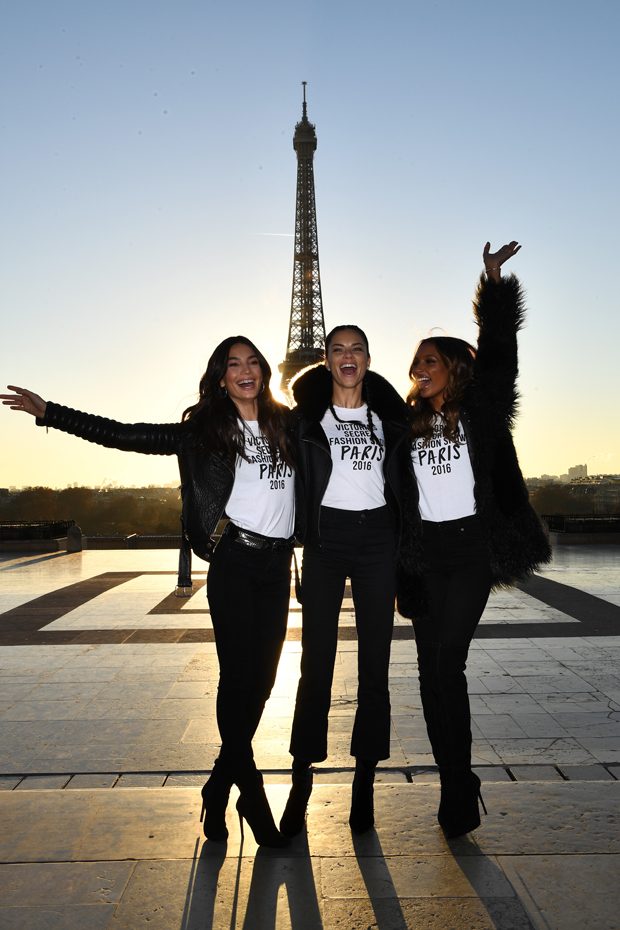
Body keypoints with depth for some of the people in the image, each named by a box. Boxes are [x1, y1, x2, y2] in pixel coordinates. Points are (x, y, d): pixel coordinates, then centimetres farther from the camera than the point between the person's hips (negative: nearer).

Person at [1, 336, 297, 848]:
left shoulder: (287, 424, 11)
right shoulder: (204, 429, 3)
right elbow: (125, 435, 1)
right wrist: (50, 412, 0)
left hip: (277, 564, 4)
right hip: (234, 561, -3)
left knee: (262, 677, 6)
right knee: (239, 674, -6)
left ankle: (222, 784, 24)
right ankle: (250, 789, 12)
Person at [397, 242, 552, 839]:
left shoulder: (480, 410, 4)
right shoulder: (407, 423, 12)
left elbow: (498, 349, -5)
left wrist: (493, 283, -8)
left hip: (471, 547, -4)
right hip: (424, 553, 4)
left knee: (447, 662, -9)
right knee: (433, 667, 5)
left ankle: (458, 789, 7)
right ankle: (457, 787, 20)